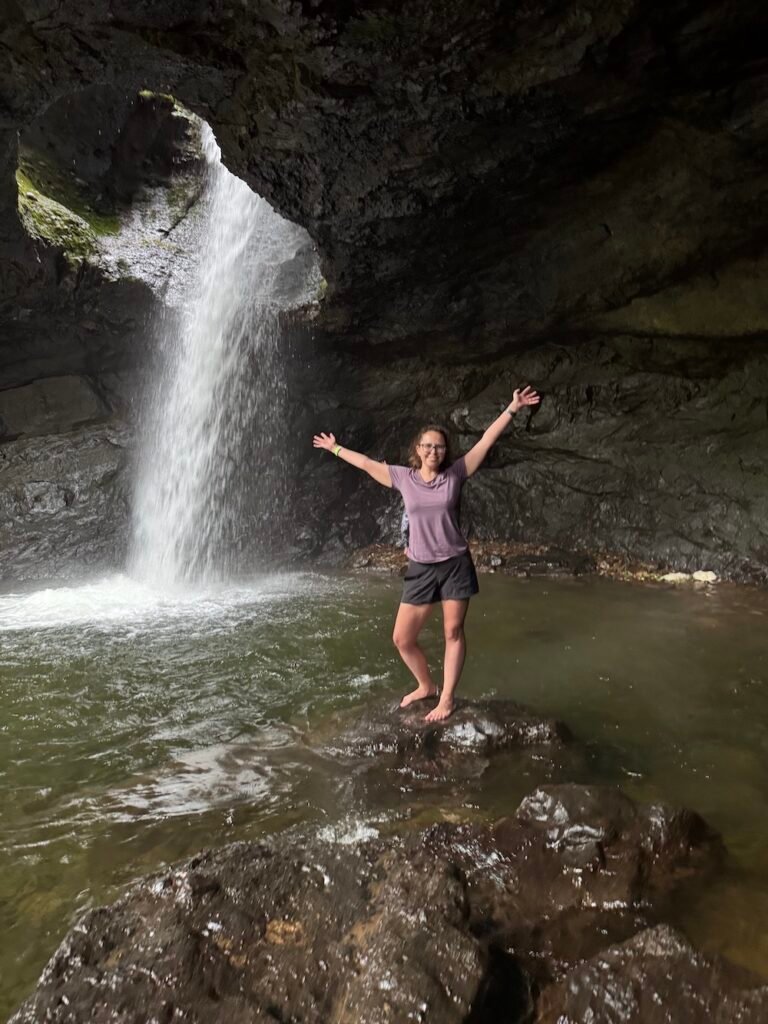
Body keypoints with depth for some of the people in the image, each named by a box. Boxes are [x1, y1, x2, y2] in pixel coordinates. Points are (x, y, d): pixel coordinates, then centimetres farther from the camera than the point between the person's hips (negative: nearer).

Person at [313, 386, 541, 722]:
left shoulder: (456, 473, -3)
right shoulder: (403, 477, 1)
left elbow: (487, 440, -3)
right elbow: (366, 463, 13)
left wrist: (513, 408, -5)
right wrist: (335, 448, 22)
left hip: (455, 565, -2)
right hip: (420, 569, 2)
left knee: (453, 633, 6)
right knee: (402, 639, 5)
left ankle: (446, 699, 20)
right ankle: (425, 686, 30)